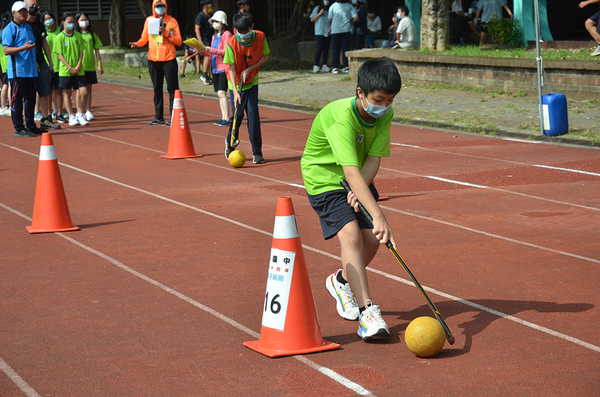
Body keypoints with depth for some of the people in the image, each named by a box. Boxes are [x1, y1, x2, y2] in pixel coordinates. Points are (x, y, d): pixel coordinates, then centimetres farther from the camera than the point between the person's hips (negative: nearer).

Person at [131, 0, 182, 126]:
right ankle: (158, 116, 15)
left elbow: (179, 41, -3)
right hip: (153, 60, 3)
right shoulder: (149, 20, 8)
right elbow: (144, 38, 14)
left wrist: (166, 33, -15)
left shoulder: (172, 21, 0)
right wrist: (137, 44, -6)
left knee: (172, 88, -5)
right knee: (157, 89, 8)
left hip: (169, 60, -3)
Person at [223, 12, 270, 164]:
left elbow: (265, 56, -2)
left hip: (252, 82, 1)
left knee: (253, 114, -9)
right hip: (236, 84, -1)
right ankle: (230, 143, 28)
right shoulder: (231, 44, -20)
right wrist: (235, 91, -27)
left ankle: (257, 152, -1)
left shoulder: (260, 37, -14)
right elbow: (231, 68, -18)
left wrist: (250, 69, -16)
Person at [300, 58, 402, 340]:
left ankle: (342, 281, 30)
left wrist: (360, 191, -37)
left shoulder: (385, 115, -12)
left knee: (372, 239, -2)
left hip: (359, 181, 6)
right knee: (351, 234, -24)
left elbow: (373, 159, -16)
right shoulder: (339, 117, -34)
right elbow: (350, 171, -44)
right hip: (324, 179, -6)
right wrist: (377, 215, -52)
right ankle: (366, 311, -28)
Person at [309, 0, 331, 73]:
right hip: (319, 32, -3)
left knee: (326, 48, 3)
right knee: (320, 48, -12)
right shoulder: (317, 9, 5)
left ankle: (324, 65, 8)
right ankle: (316, 66, -11)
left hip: (327, 32, 3)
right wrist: (319, 14, -9)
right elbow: (312, 20, 3)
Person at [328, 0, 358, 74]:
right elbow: (356, 17, -5)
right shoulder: (349, 6, 1)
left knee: (336, 49, 4)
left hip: (335, 30, -1)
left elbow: (329, 19, 1)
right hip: (346, 30, 1)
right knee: (345, 49, 5)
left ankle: (335, 67, 0)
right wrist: (350, 23, 11)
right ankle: (345, 67, 1)